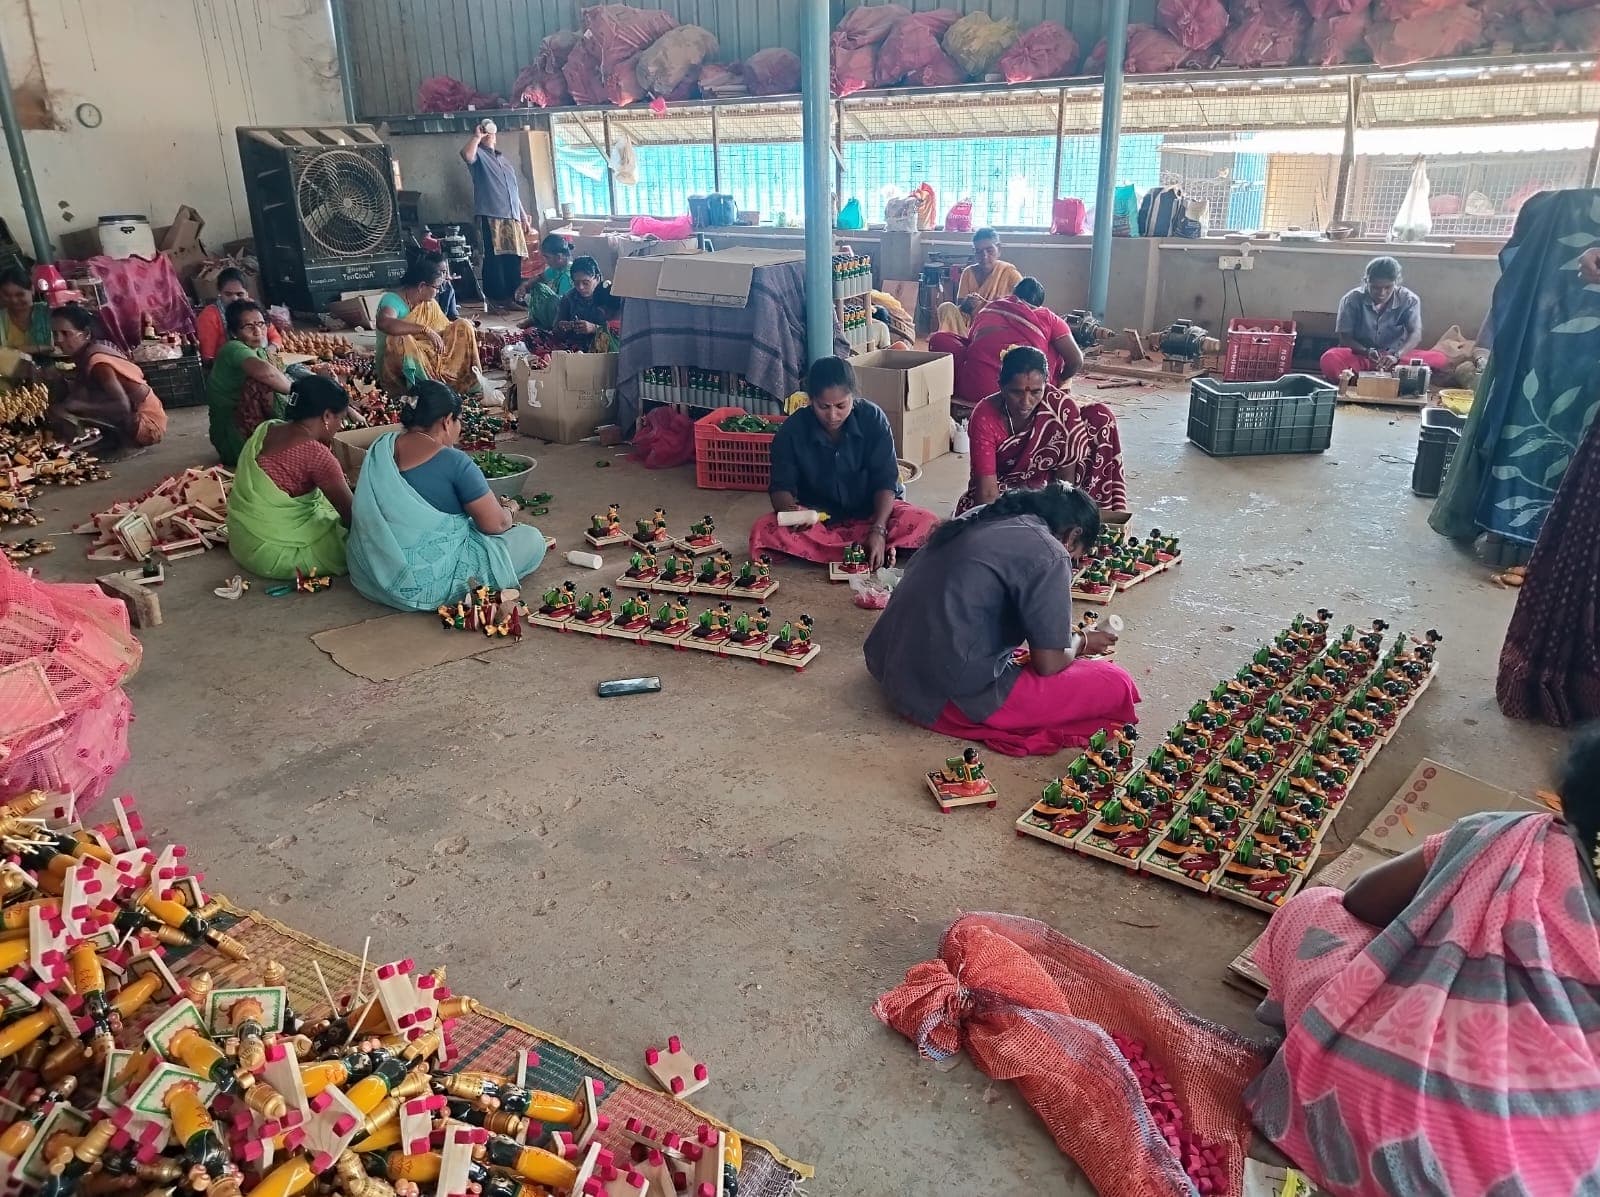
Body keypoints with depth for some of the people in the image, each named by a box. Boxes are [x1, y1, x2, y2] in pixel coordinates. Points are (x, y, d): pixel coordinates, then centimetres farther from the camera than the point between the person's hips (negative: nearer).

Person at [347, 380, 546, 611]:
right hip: (427, 586, -8)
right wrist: (507, 510, 12)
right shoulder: (454, 462, -16)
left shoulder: (380, 448, 5)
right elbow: (495, 524, -12)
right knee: (532, 540, 1)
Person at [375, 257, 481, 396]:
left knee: (463, 326, -3)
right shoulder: (393, 299, -20)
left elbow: (448, 327, 15)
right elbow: (383, 323, -43)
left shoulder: (429, 302, 2)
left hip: (428, 356, 7)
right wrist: (425, 330, -46)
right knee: (400, 340, -40)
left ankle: (469, 382, -13)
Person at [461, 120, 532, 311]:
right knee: (494, 259, -9)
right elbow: (466, 155, -22)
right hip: (491, 216, -6)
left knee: (514, 259, 4)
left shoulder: (505, 159, 25)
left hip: (512, 218, 6)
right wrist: (476, 136, -9)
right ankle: (495, 299, -7)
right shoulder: (479, 154, 5)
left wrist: (524, 217, 20)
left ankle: (512, 297, 11)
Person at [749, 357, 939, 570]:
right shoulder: (792, 430, -12)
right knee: (763, 532, -31)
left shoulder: (873, 418, -13)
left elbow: (886, 480, -15)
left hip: (872, 511, -1)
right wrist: (789, 508, -36)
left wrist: (878, 530, -30)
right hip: (817, 519, 1)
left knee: (926, 523, -28)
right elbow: (780, 487, -11)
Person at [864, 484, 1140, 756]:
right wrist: (1082, 641, 14)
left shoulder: (980, 519, 13)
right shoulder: (1049, 554, -10)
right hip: (953, 695, -9)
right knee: (1116, 685, -2)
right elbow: (1049, 664, -8)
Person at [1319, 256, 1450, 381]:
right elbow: (1345, 338, -9)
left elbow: (1416, 334, -15)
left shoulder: (1409, 300, -5)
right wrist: (1367, 352, -30)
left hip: (1398, 355, 3)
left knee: (1439, 360, -26)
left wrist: (1396, 355, -36)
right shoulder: (1351, 300, -9)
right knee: (1330, 360, -35)